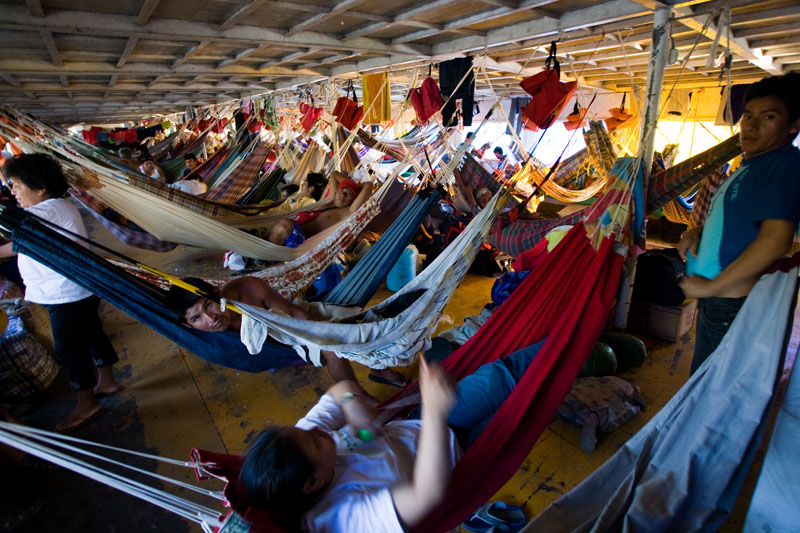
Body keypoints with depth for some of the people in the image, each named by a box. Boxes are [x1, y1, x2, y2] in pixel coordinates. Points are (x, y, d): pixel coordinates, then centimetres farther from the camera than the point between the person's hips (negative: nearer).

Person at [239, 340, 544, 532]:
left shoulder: (301, 446, -17)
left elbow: (340, 389, -6)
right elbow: (428, 495, -50)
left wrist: (351, 402, -28)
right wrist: (434, 413, -57)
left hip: (429, 428, 6)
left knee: (499, 376, 4)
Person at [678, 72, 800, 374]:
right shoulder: (749, 165, 15)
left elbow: (775, 240, -25)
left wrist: (711, 286, -19)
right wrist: (698, 232, 4)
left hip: (734, 304, -9)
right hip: (713, 301, 10)